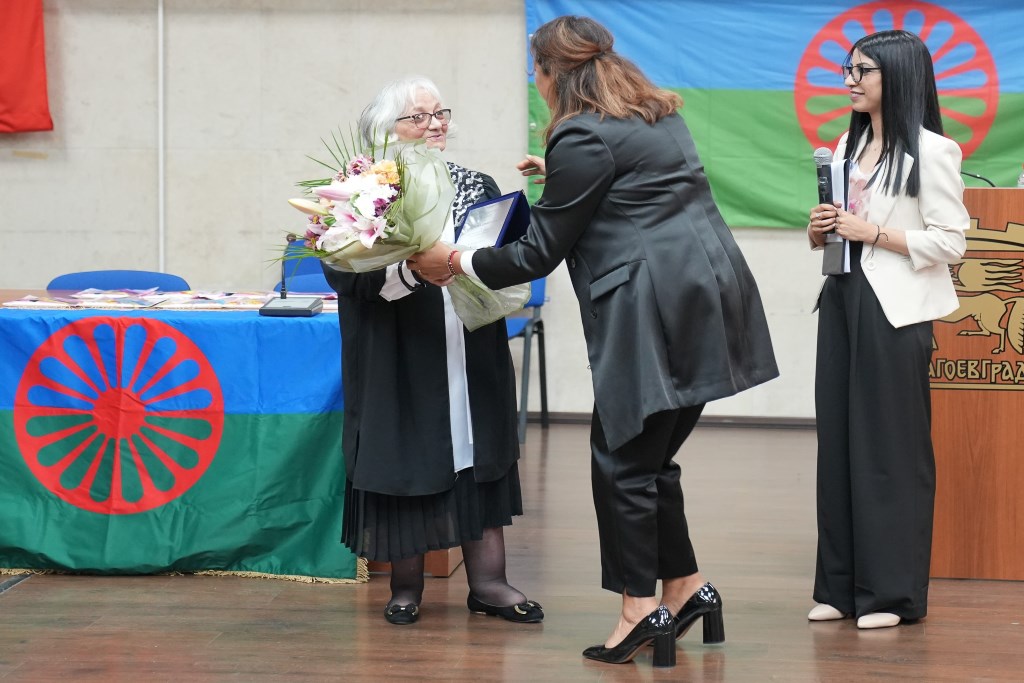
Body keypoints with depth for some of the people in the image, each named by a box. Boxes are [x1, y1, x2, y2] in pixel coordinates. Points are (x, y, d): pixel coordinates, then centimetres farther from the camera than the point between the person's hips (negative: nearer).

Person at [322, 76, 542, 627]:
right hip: (400, 361, -4)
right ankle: (405, 585, 13)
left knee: (479, 456, 5)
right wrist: (411, 269, -28)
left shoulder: (477, 187, 10)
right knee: (404, 458, 1)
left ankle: (487, 581, 11)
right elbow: (343, 270, -15)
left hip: (471, 358, 4)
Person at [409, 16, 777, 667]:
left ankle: (641, 608, 1)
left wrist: (457, 262, 6)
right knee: (651, 458, 16)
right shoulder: (658, 114, 17)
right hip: (706, 301, 9)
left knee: (623, 462, -1)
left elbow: (540, 253, -6)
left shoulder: (581, 137, -9)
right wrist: (559, 177, 36)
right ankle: (687, 588, 19)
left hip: (656, 315, -9)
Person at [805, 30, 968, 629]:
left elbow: (950, 242, -11)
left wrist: (874, 233, -15)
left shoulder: (930, 152, -7)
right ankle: (841, 585, 12)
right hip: (843, 297, 7)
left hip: (895, 309, -7)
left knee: (891, 447, -3)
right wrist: (822, 231, 5)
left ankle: (891, 591, 3)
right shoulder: (849, 144, 16)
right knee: (838, 440, 6)